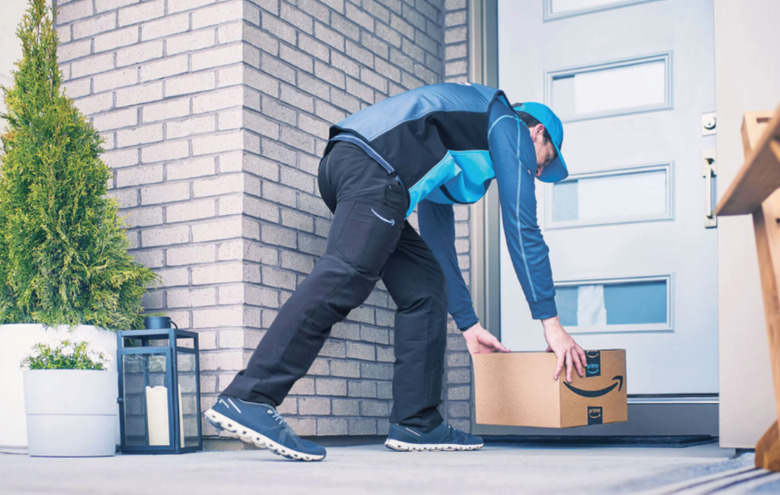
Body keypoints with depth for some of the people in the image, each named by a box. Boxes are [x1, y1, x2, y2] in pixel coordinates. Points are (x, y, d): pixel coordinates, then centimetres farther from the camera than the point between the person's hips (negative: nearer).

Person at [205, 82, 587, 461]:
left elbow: (438, 242, 41)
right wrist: (551, 323, 9)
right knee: (344, 277, -22)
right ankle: (247, 400, -33)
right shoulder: (510, 125, 17)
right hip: (374, 165, -9)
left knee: (425, 285, 10)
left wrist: (468, 324, 43)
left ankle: (418, 423, 6)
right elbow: (522, 228, 8)